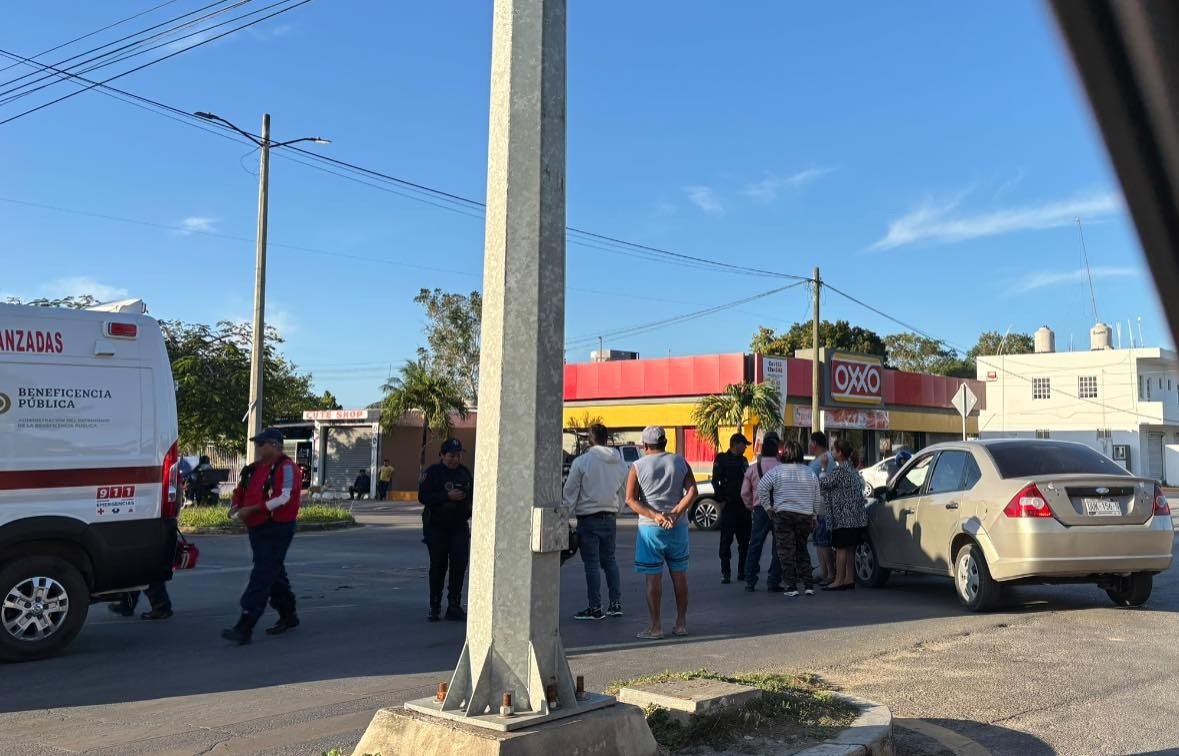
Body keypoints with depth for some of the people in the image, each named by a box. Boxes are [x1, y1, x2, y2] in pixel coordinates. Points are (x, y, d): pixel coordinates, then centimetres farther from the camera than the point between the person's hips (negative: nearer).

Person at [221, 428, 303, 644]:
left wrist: (251, 509, -25)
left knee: (261, 577, -11)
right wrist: (236, 505, 0)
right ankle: (288, 616, 32)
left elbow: (283, 498, -24)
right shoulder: (255, 469, 15)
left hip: (277, 530, -9)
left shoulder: (286, 468, -13)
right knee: (274, 574, 18)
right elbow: (241, 491, 23)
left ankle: (244, 628, -14)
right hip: (257, 529, 9)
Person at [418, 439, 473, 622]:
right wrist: (447, 496, -22)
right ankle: (434, 607, 13)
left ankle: (454, 606, 4)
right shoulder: (433, 472, -5)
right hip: (436, 526, -3)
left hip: (459, 526, 4)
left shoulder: (464, 472, 10)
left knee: (460, 564, -4)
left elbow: (473, 495, 16)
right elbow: (423, 497, -14)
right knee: (438, 566, 2)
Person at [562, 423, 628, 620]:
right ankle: (616, 604, 17)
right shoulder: (619, 462, 5)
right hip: (610, 518, 5)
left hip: (588, 518, -5)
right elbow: (624, 491, 14)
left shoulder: (582, 461, -12)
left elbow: (570, 492, -9)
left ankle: (595, 608, 4)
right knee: (609, 559, 17)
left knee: (592, 563, 0)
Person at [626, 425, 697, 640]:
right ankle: (681, 624, 18)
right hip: (678, 526, 3)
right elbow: (692, 492, -6)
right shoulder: (680, 462, 5)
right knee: (679, 575, 12)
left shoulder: (638, 466, -1)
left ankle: (655, 627, 3)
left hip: (650, 527, -3)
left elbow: (630, 499, -10)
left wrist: (654, 516, -16)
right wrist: (674, 514, -13)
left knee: (653, 578, 1)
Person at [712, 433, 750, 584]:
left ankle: (742, 572, 15)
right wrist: (722, 500, -13)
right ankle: (726, 573, 0)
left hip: (744, 506, 6)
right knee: (726, 540, -3)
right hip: (729, 506, -6)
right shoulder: (722, 459, -3)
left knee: (744, 540, 8)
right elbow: (715, 481, -8)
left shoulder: (743, 461, 16)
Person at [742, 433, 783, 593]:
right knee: (777, 547, 4)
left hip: (760, 510, 2)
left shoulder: (753, 468, 3)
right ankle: (773, 582, 4)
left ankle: (750, 582, 8)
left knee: (754, 546, 8)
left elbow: (744, 492, 5)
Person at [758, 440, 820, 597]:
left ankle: (791, 586, -2)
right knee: (802, 550, 17)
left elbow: (762, 487, -11)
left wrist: (767, 506, -2)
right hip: (805, 516, 4)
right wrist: (813, 516, 19)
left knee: (787, 551, 1)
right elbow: (816, 497, 11)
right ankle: (808, 585, 12)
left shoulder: (777, 471, -4)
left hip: (783, 515, -4)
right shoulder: (810, 472, 7)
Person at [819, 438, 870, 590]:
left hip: (844, 516, -10)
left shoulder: (839, 470, -15)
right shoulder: (852, 468, 16)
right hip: (857, 517, 10)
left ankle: (839, 580, -6)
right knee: (849, 548, 12)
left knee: (841, 547, -7)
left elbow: (823, 484, -13)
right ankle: (849, 579, 15)